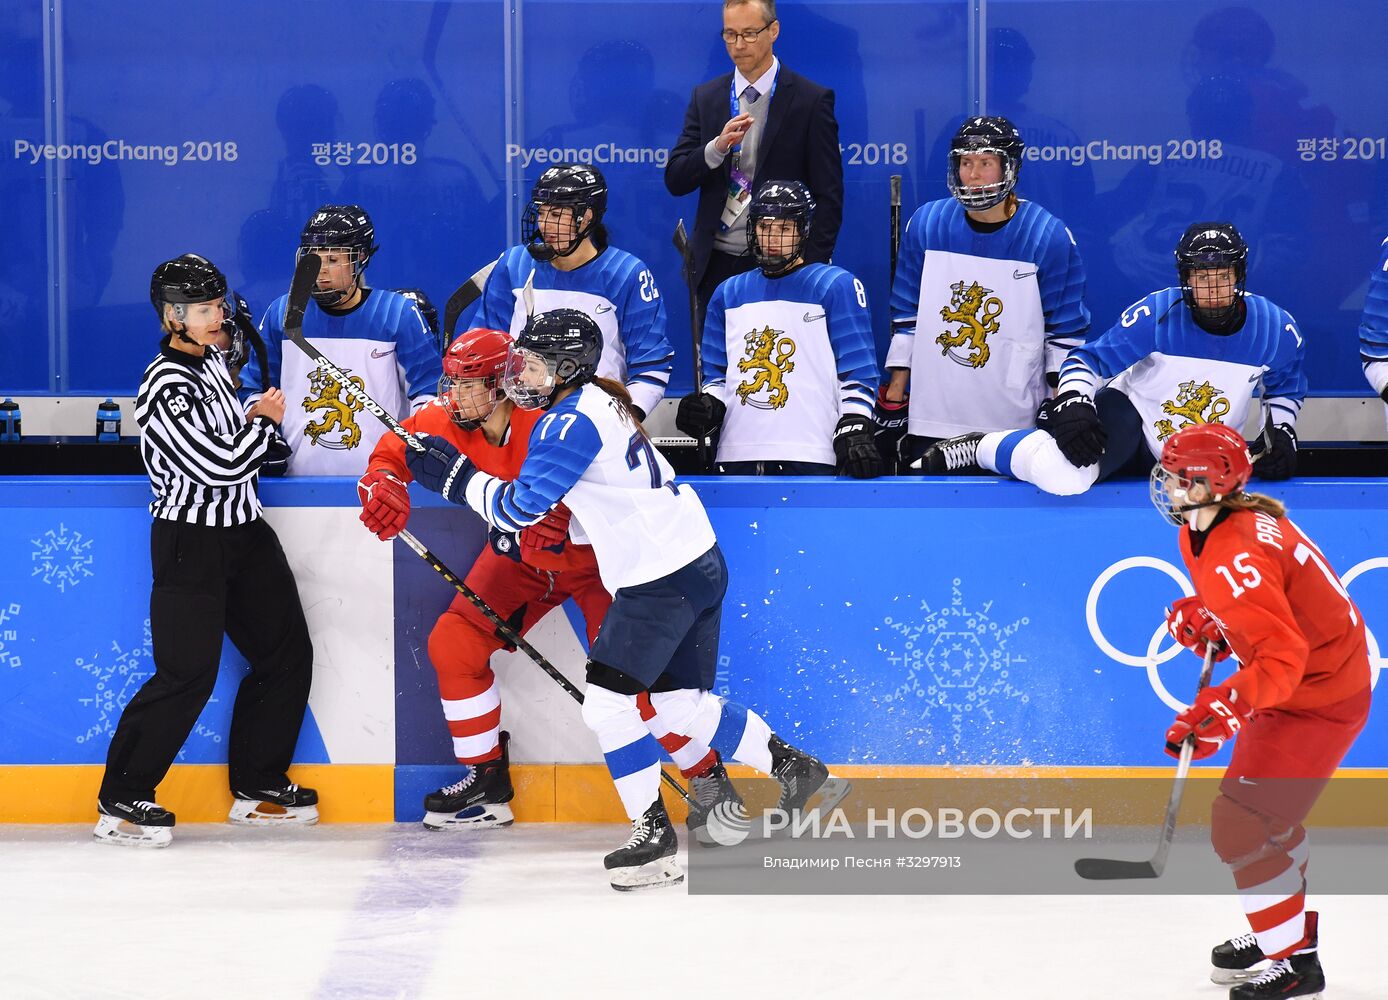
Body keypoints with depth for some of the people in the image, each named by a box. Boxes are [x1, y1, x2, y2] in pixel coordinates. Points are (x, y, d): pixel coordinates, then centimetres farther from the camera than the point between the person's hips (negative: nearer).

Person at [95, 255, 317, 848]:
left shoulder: (214, 361, 9)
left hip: (243, 532, 9)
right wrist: (263, 421, -9)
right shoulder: (167, 385, -20)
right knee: (188, 673, -12)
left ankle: (257, 787, 20)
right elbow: (221, 465, -24)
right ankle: (121, 801, -4)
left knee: (287, 653, 10)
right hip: (191, 541, -9)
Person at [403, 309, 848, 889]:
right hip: (698, 564, 10)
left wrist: (457, 477, -9)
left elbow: (521, 506, -21)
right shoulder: (598, 402, 16)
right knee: (682, 704, 16)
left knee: (606, 701, -9)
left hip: (662, 580, -10)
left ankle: (653, 833, -7)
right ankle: (797, 771, 22)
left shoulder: (572, 421, -16)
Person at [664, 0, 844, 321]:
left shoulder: (811, 100, -1)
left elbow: (828, 195, -1)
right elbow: (675, 181, 5)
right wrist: (718, 147, -13)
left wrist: (813, 268, -9)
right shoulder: (705, 98, 10)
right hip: (716, 265, 3)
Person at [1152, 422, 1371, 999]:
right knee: (1264, 809, 25)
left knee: (1242, 826, -9)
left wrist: (1220, 711, -41)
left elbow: (1281, 658, -35)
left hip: (1318, 700, -11)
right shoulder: (1237, 522, 1)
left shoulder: (1234, 557, -30)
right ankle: (1290, 926, 42)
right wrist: (1200, 617, 3)